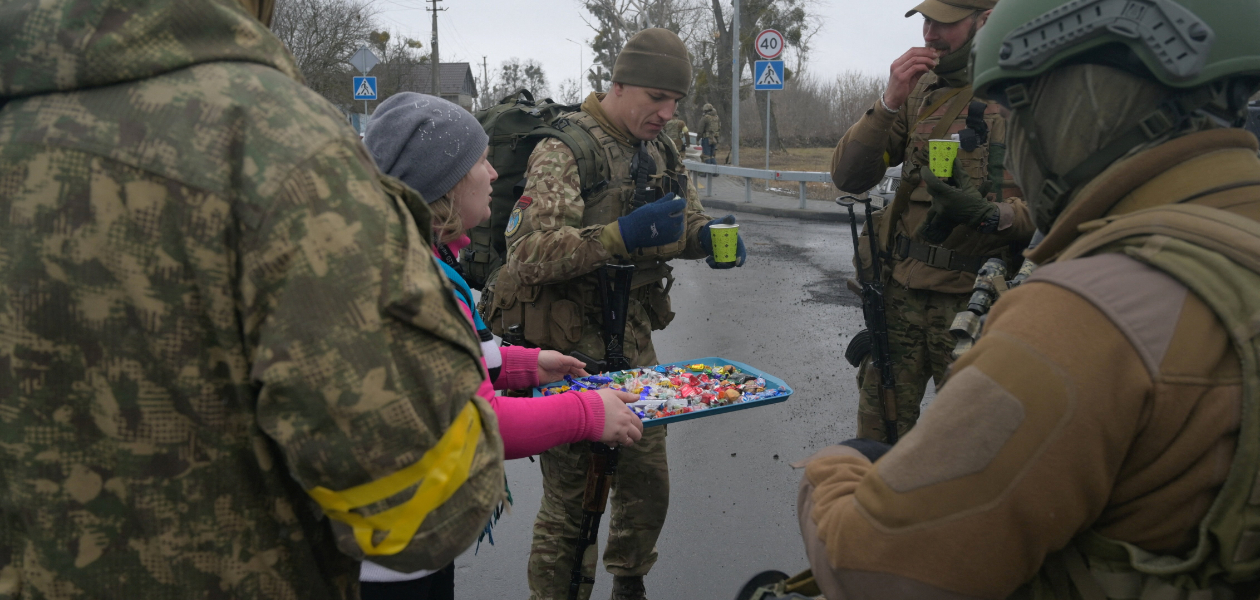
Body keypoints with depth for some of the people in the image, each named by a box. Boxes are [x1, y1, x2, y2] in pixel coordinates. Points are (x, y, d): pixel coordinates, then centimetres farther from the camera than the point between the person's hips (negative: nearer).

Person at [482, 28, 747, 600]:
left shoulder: (660, 153, 9)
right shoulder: (564, 150, -16)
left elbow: (686, 225, 22)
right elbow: (527, 254, -26)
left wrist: (709, 236, -2)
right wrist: (619, 236, -38)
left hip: (633, 337, 7)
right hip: (570, 346, -7)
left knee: (648, 479, 17)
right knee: (571, 496, 0)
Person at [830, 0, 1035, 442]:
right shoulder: (919, 90, 8)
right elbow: (848, 178, 1)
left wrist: (992, 214, -27)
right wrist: (889, 102, -11)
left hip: (976, 296, -4)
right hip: (901, 293, 4)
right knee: (878, 433, 12)